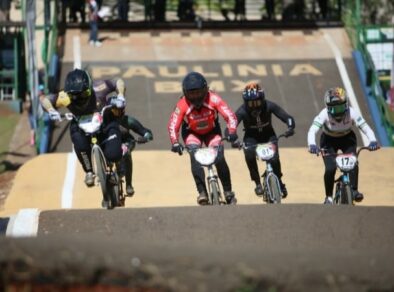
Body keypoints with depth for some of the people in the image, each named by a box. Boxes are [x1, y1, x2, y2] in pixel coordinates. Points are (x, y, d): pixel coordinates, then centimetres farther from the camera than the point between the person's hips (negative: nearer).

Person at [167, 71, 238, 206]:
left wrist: (232, 132, -51)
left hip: (211, 131, 0)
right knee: (195, 155, -27)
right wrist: (175, 143, -46)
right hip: (192, 133, 0)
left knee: (219, 158, -18)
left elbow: (230, 115, -33)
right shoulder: (183, 104, -29)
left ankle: (228, 191, -1)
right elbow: (173, 125, -31)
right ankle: (202, 192, -25)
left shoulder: (213, 99, -30)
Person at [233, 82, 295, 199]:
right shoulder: (242, 111, -26)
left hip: (268, 135, 0)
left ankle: (279, 182, 5)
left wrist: (290, 128, -45)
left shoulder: (269, 106, -23)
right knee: (249, 155, -31)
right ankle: (258, 183, -15)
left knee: (274, 158, -23)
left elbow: (287, 118, -23)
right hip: (251, 137, 0)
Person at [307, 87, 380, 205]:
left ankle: (354, 190, -6)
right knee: (330, 168, -19)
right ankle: (329, 197, -1)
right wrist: (312, 145, -61)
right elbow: (312, 131, -42)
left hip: (347, 139, 1)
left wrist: (373, 141, -51)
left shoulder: (352, 113, -28)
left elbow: (366, 128, -32)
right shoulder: (324, 114, -32)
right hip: (329, 141, -1)